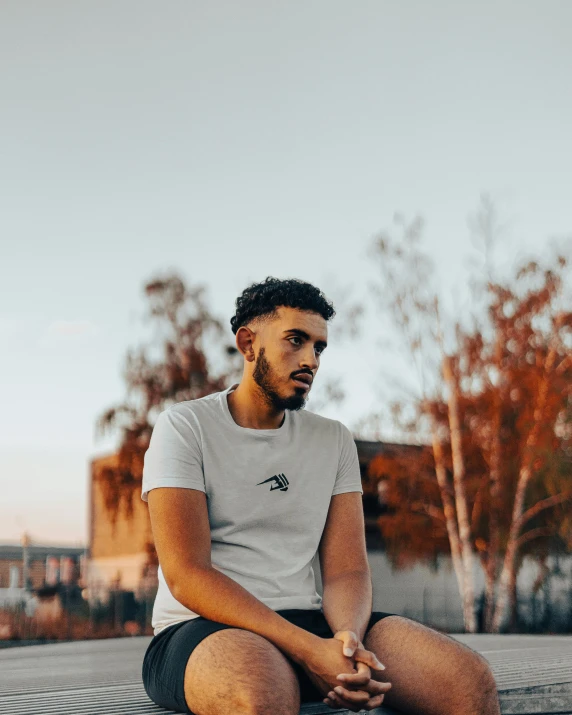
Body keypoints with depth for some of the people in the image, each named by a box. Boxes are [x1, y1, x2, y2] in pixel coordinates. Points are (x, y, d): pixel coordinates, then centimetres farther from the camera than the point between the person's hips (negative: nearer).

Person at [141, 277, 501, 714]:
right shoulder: (184, 427, -2)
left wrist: (348, 640, -18)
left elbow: (347, 569, 7)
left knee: (470, 679, -20)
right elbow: (187, 576, -12)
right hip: (201, 630, -4)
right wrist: (308, 651, -23)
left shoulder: (334, 440, 14)